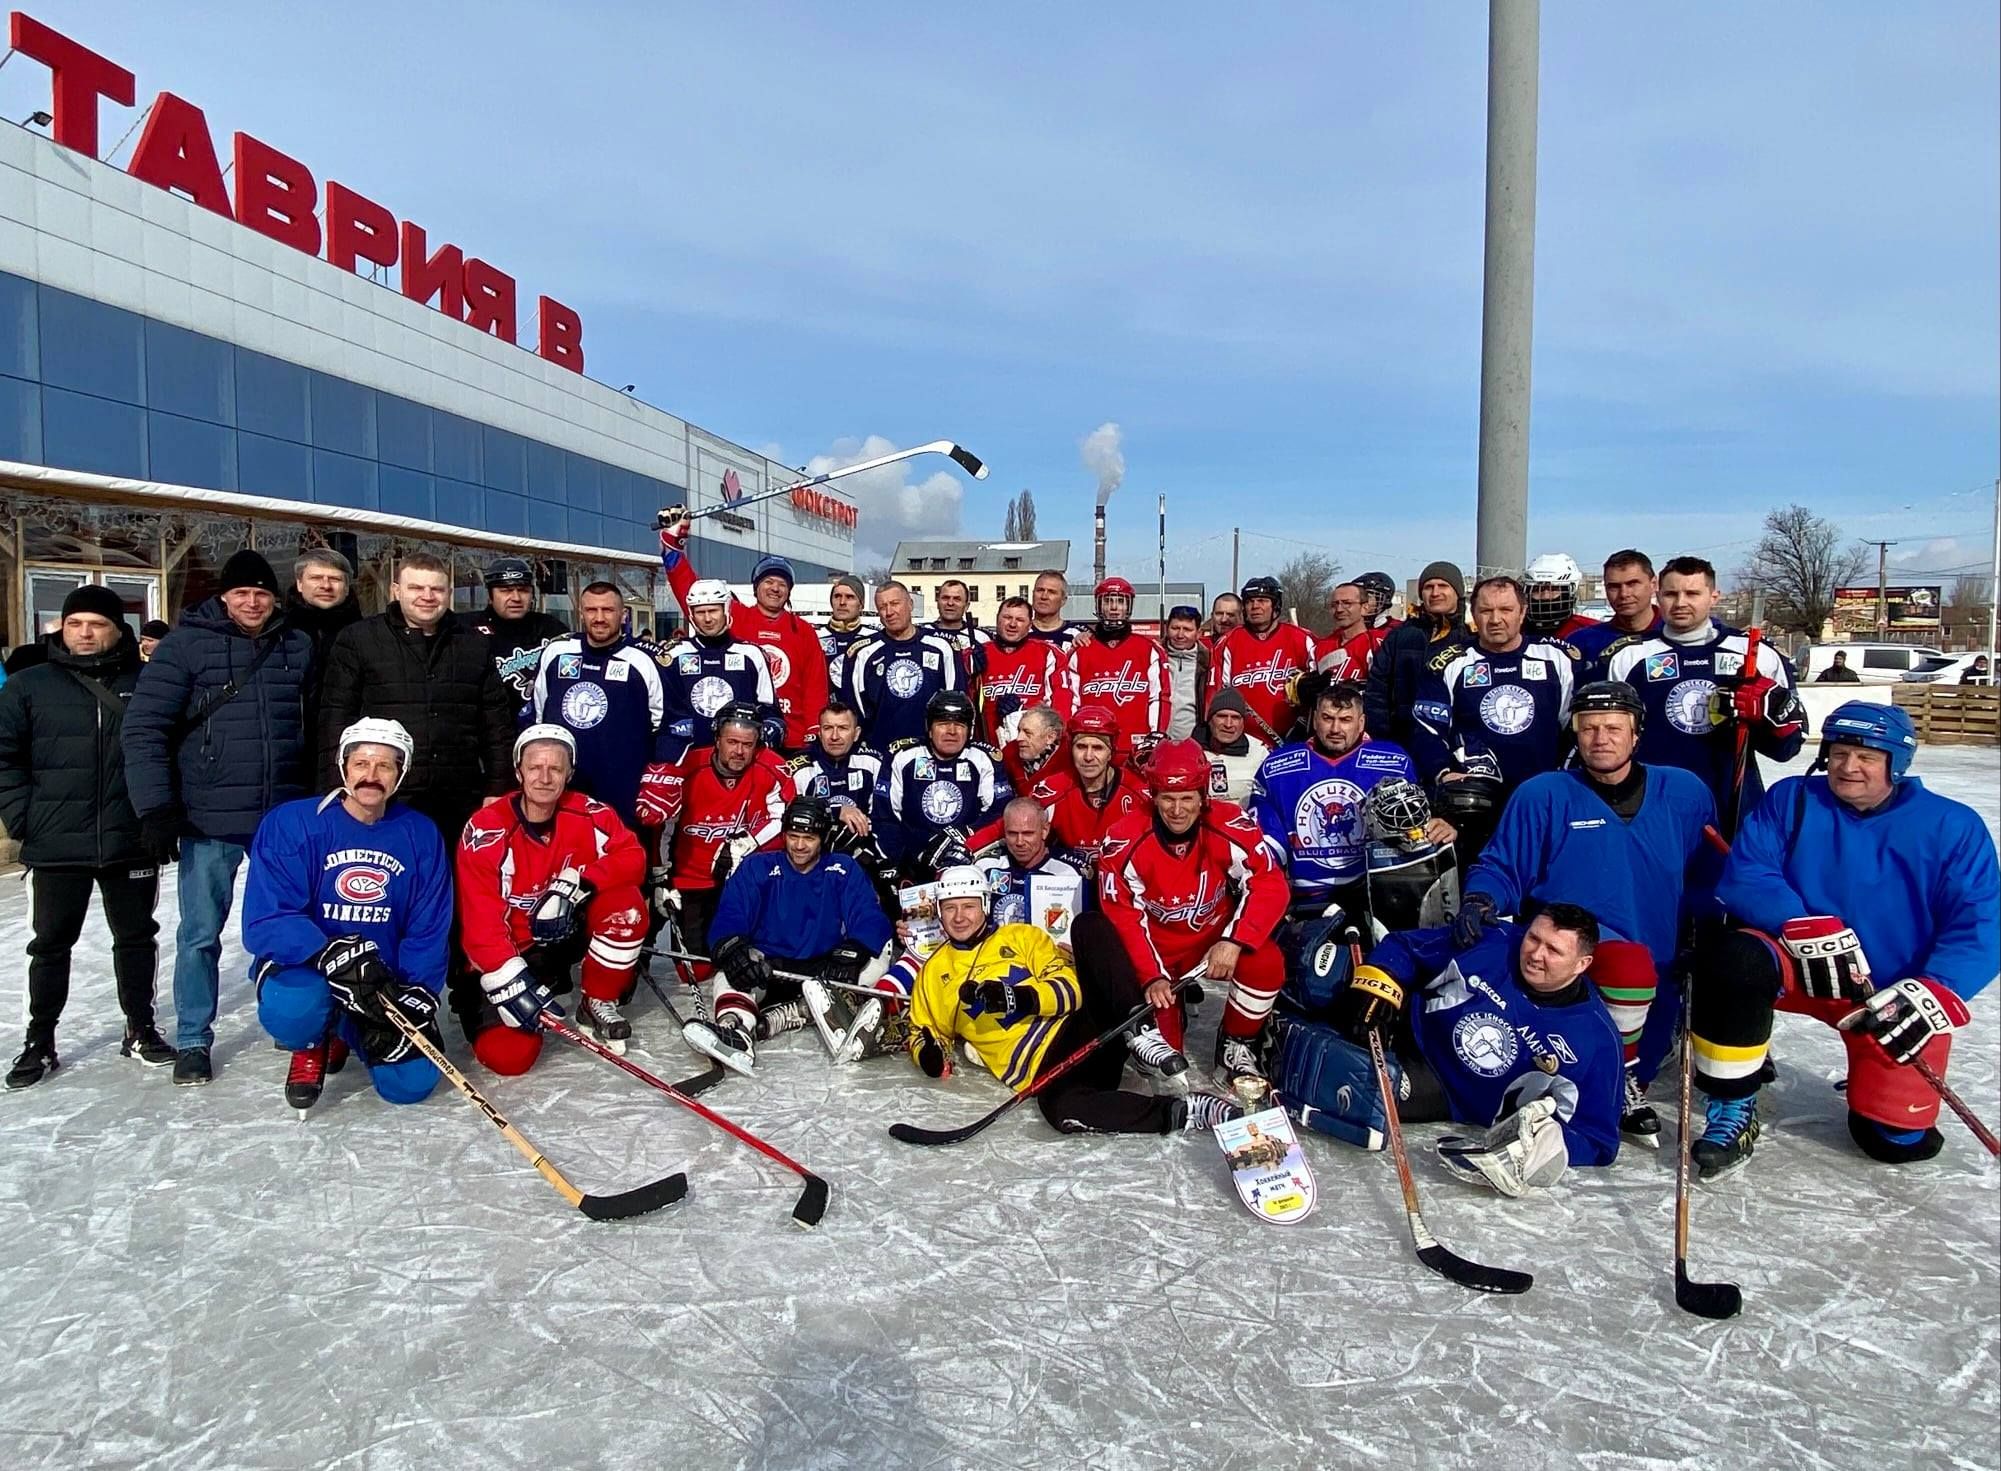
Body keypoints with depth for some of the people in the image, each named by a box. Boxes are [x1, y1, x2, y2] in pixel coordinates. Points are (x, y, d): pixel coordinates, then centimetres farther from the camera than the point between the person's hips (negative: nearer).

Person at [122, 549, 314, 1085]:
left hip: (286, 818, 2)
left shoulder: (299, 646, 6)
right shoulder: (186, 644, -3)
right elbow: (143, 728, -6)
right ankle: (193, 1041, 19)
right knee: (200, 934, 6)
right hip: (209, 819, -2)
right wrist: (155, 808, -12)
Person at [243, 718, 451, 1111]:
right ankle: (311, 1045, 4)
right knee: (295, 1010, -38)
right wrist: (332, 956, -33)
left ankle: (345, 1034, 22)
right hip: (301, 966, -3)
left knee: (411, 1084, -13)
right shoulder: (289, 822, -10)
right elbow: (265, 923, -17)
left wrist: (416, 997, -16)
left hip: (388, 981, 3)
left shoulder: (421, 835, -2)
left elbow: (428, 932, -2)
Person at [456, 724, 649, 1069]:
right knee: (508, 1055, -19)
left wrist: (574, 884, -30)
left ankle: (598, 1004, -3)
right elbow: (480, 921, -23)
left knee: (626, 903, -24)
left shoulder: (589, 814, -10)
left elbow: (632, 857, -16)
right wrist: (511, 983, -32)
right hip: (509, 952, -3)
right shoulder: (485, 831, -20)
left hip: (567, 931, 3)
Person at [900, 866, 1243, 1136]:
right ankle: (1178, 1113, -31)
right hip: (1043, 1066, -1)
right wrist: (931, 1056, -3)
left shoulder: (1022, 936, 15)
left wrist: (1025, 999, -16)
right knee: (1062, 1108, -40)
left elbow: (1070, 987, 4)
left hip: (1084, 1024, 2)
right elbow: (926, 1034, 22)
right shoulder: (934, 972, 17)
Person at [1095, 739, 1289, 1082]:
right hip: (1157, 947, -1)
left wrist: (1234, 942, -30)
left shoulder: (1231, 827, -19)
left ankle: (1238, 1044, 0)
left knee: (1265, 963, -28)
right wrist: (1153, 977, -25)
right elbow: (1123, 917, -15)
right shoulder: (1125, 842, -20)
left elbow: (1269, 885, -17)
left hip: (1217, 936, 1)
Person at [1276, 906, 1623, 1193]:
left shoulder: (1594, 1039, -12)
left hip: (1445, 1091, -2)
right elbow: (1403, 946, 2)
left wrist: (1551, 1142, -25)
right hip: (1405, 1024, 3)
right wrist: (1375, 985, -18)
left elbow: (1598, 1138, -5)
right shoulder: (1492, 943, -8)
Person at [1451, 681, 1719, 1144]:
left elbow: (1706, 879, 15)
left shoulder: (1685, 794, 5)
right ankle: (1619, 1079, -9)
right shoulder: (1543, 795, -3)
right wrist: (1480, 899, -22)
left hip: (1662, 967, 5)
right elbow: (1502, 867, -3)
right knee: (1631, 967, -34)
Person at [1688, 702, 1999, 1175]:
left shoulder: (1952, 826, -2)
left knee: (1898, 1139, -4)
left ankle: (1878, 1090, 35)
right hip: (1799, 970, 0)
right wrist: (1805, 928, -27)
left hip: (1896, 995, 1)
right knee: (1737, 958, -35)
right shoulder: (1790, 801, -1)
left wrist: (1932, 994, -23)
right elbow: (1744, 876, -11)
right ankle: (1732, 1113, -18)